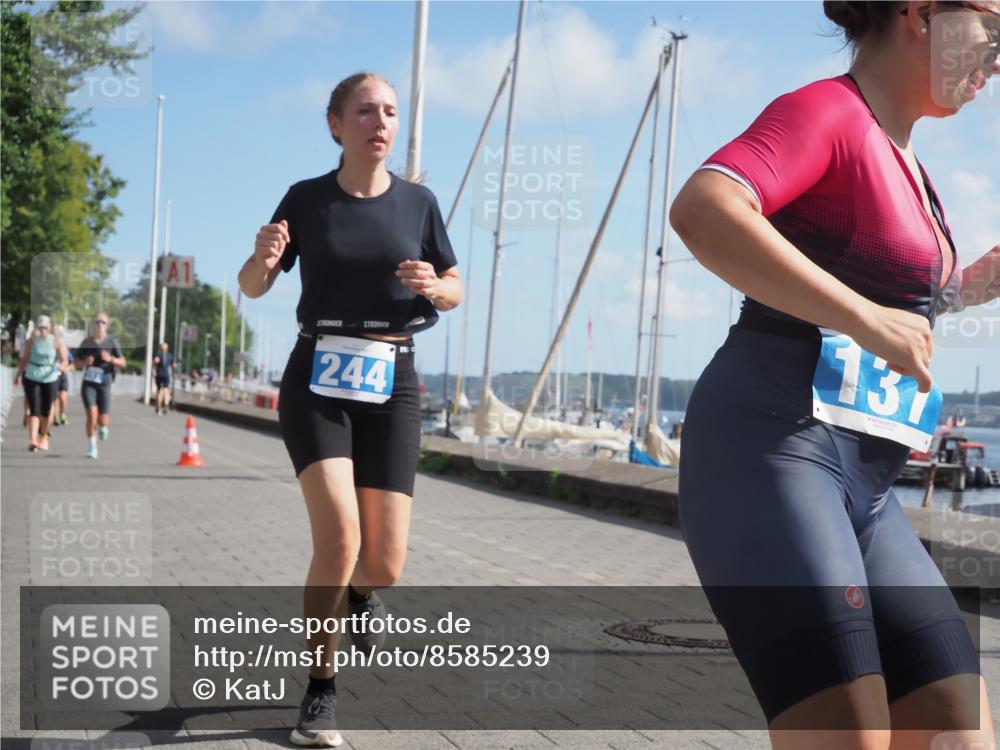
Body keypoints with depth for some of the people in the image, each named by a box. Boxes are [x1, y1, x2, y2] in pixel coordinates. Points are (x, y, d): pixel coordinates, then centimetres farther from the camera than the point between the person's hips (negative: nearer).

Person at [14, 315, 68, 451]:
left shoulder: (56, 341, -7)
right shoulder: (31, 341, -2)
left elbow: (64, 360, -7)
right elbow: (24, 359, 8)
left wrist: (61, 366, -29)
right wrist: (18, 375, 10)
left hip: (50, 379, 0)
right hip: (31, 378, 0)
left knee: (46, 411, 10)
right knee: (34, 410, -9)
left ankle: (43, 438, 31)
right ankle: (32, 441, -16)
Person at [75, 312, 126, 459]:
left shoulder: (112, 342, 0)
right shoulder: (86, 342, 3)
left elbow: (122, 363, -3)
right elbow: (76, 362, 11)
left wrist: (111, 359, -22)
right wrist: (85, 362, -11)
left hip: (104, 384, 0)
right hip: (88, 383, 0)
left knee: (103, 419, -3)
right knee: (92, 414, -15)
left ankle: (102, 427, 37)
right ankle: (92, 447, -1)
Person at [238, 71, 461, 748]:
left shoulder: (418, 202, 3)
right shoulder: (307, 199, 0)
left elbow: (456, 291, 11)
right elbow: (252, 286, 6)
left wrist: (433, 286, -13)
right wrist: (263, 258, -17)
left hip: (390, 384, 2)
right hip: (317, 380, -1)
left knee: (385, 564, -4)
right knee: (339, 535, -21)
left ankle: (359, 589, 36)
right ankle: (321, 689, 0)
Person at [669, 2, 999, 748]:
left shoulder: (899, 160, 21)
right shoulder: (824, 109, -6)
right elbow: (700, 211, -26)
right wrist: (866, 317, -26)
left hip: (861, 483, 9)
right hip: (768, 452, -9)